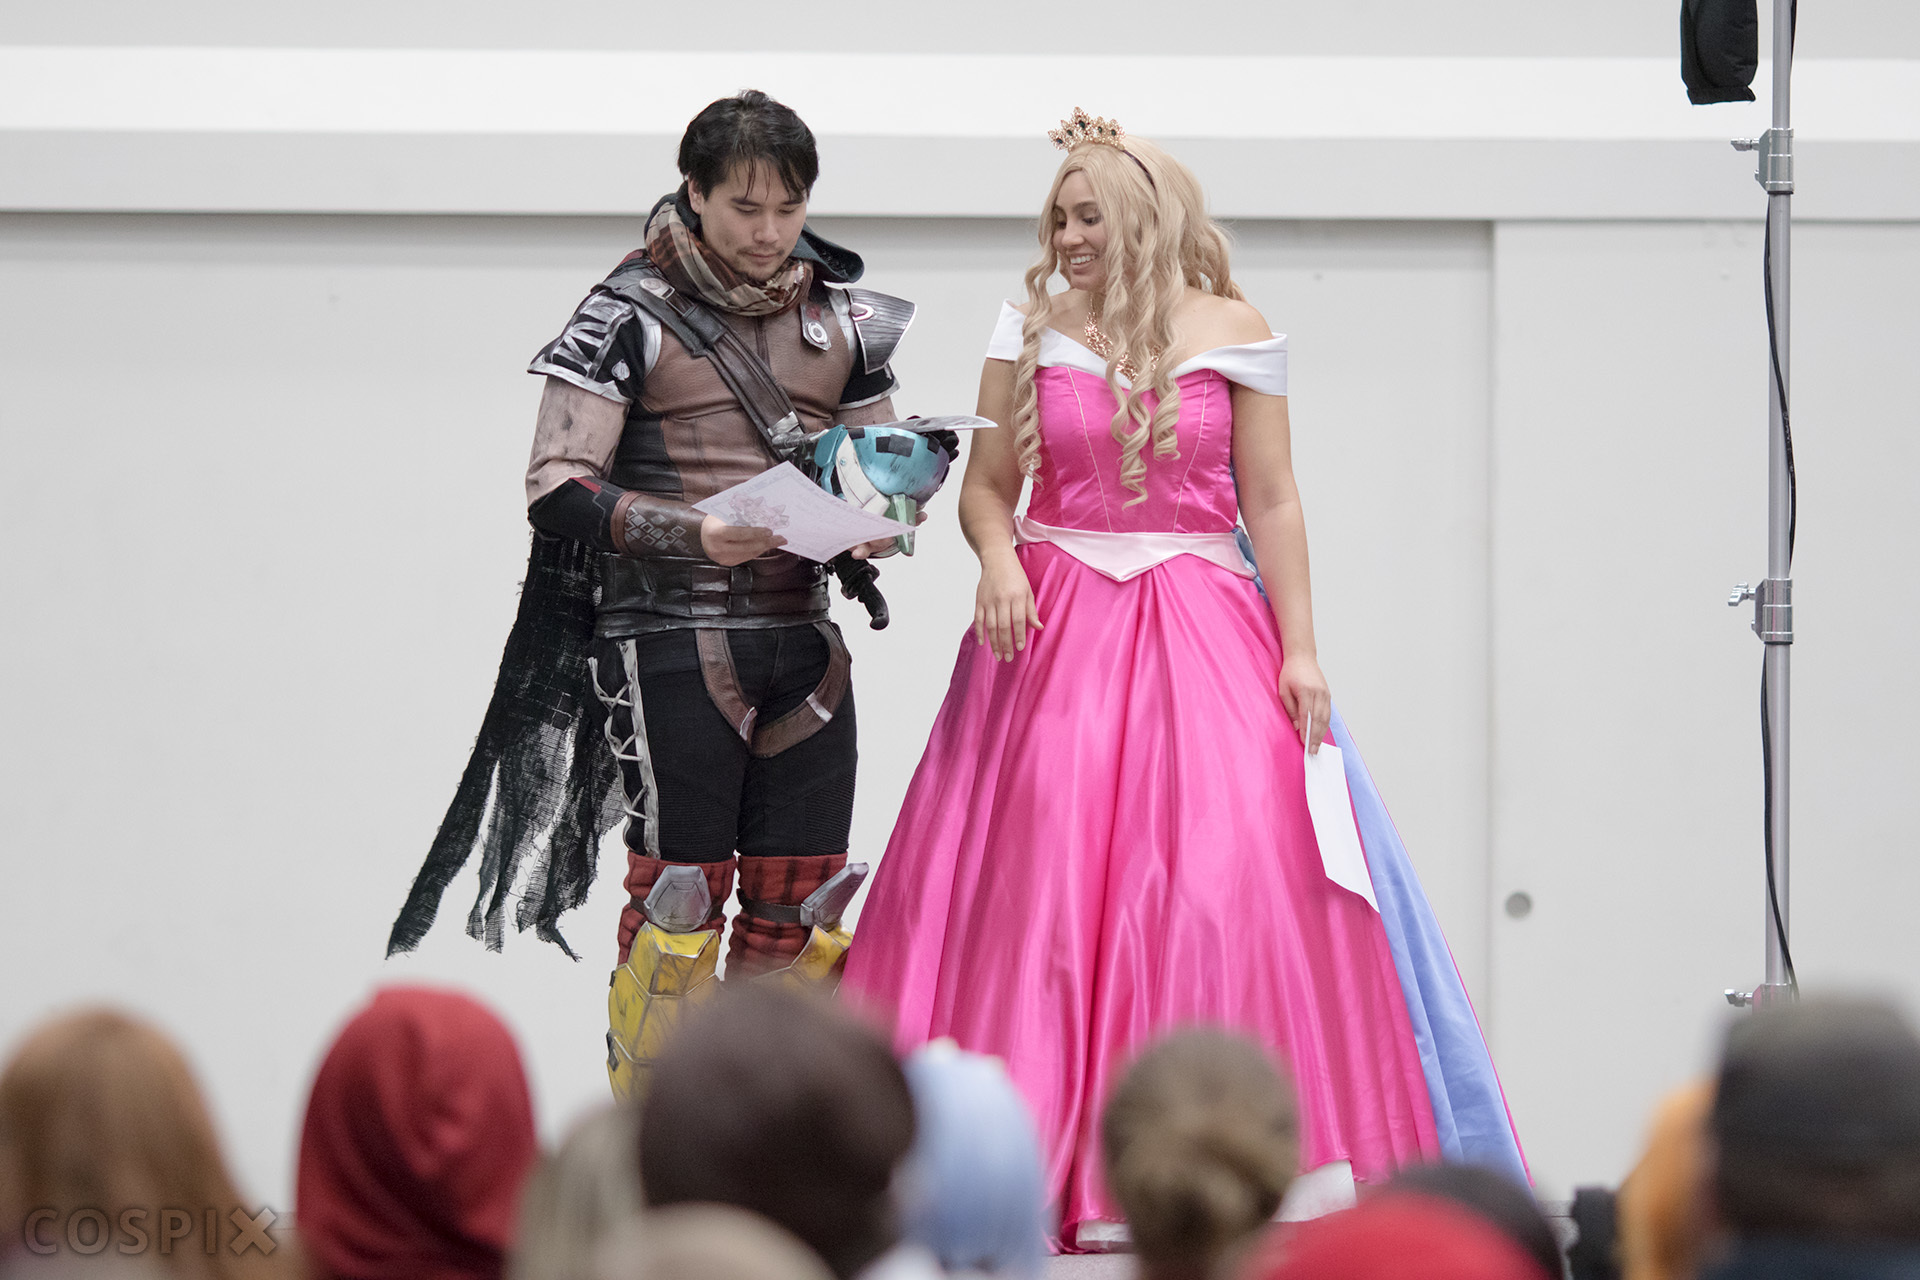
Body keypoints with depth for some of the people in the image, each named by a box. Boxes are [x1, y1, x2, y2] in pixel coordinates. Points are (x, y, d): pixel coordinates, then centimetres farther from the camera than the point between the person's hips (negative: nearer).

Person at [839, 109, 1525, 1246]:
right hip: (1053, 629, 1)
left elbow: (1273, 503, 4)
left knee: (1228, 875, -11)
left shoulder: (1231, 333, 4)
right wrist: (998, 557, -10)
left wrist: (1301, 650, -3)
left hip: (1201, 630, -1)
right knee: (1038, 881, -6)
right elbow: (986, 484, 11)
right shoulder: (1034, 330, 9)